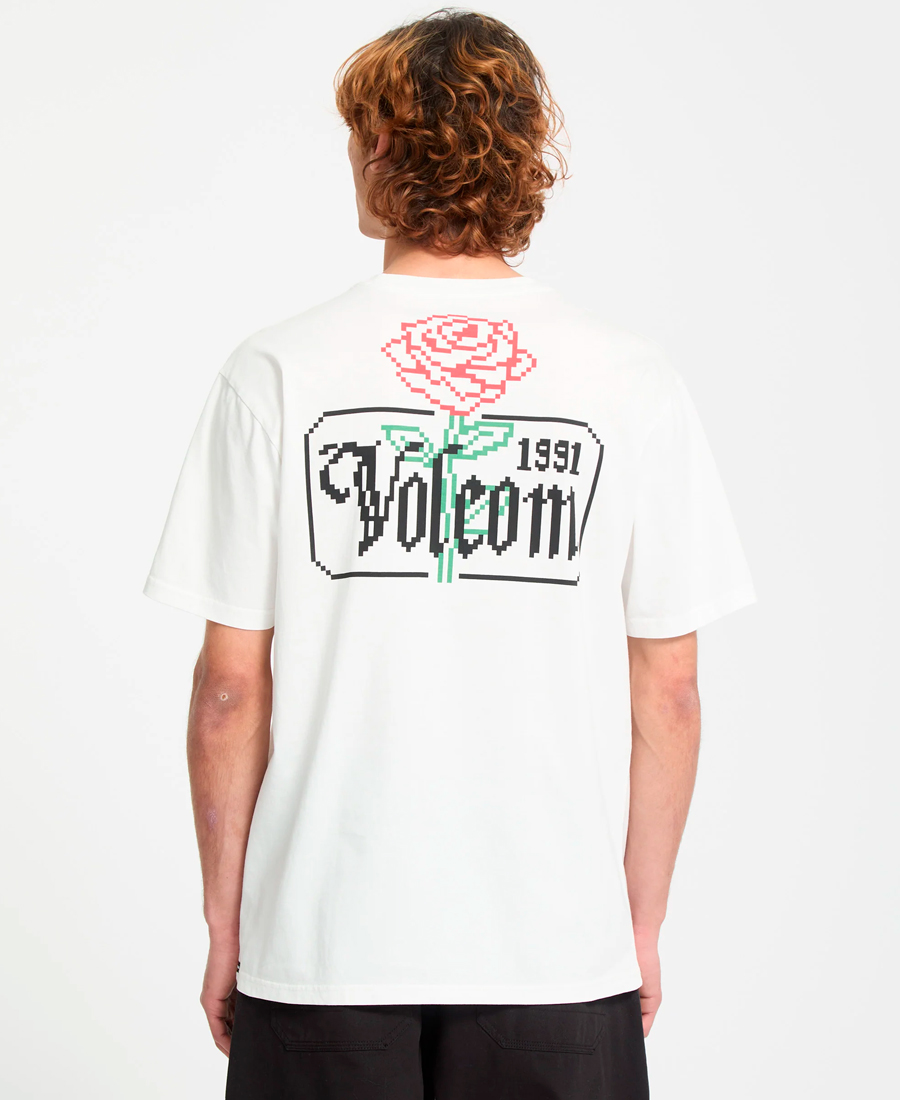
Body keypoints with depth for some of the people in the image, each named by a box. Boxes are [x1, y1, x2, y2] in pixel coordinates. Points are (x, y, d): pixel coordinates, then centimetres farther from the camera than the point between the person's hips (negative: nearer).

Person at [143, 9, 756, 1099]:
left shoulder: (275, 374, -5)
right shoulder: (632, 380, -2)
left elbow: (231, 689, -3)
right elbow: (668, 695, 0)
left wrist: (224, 925, 8)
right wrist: (644, 927, 11)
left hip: (322, 943, 0)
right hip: (561, 945, 1)